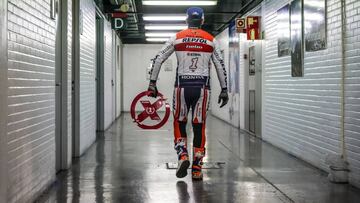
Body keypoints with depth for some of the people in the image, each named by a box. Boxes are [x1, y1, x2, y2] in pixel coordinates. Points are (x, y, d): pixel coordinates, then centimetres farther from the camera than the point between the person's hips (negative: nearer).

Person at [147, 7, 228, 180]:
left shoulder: (177, 38, 4)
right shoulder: (211, 41, 6)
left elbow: (158, 60, 3)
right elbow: (220, 66, 7)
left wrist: (152, 84, 8)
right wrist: (224, 90, 13)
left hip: (182, 87, 0)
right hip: (202, 88, 1)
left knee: (180, 123, 15)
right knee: (199, 127, 6)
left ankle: (182, 156, -6)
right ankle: (197, 169, 7)